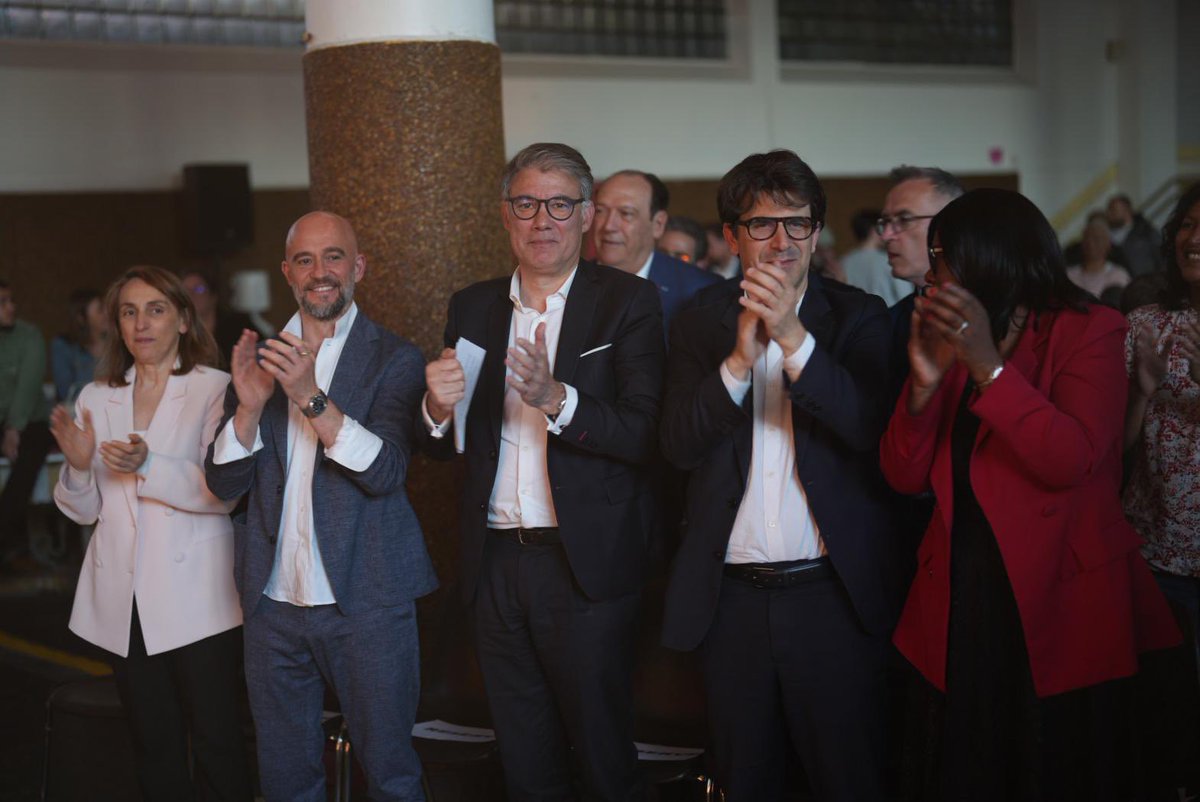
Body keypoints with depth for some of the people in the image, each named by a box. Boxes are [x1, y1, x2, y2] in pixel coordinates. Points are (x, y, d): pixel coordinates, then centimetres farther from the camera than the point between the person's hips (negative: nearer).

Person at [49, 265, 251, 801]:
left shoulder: (214, 389, -3)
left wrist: (149, 465, -26)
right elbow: (83, 511, 11)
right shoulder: (96, 399, 11)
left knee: (216, 746, -4)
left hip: (195, 600, -4)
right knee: (154, 749, 12)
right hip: (123, 603, 5)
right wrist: (78, 467, -10)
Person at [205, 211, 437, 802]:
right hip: (274, 600, 4)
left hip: (364, 602, -4)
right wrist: (251, 403, -15)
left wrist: (312, 396, -27)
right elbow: (223, 483, 2)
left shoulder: (394, 360, -4)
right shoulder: (259, 358, 8)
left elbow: (385, 471, -17)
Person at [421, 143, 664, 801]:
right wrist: (439, 408, -11)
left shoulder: (627, 302, -4)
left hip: (586, 565, -4)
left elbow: (644, 437, -14)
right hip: (496, 566, 4)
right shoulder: (472, 309, 10)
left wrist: (556, 398, -28)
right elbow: (445, 449, 11)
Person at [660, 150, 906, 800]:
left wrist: (795, 340, -25)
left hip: (833, 596, -2)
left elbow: (874, 428, -14)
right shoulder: (699, 323, 5)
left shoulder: (858, 317, 1)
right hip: (731, 596, 2)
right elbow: (678, 445, -6)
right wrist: (740, 358, -22)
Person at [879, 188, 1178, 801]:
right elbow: (905, 476, 3)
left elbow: (1072, 458, -20)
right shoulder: (946, 338, 10)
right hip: (958, 610, 5)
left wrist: (988, 366, -25)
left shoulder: (1089, 331, -5)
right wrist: (925, 382, -13)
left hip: (1058, 606, -5)